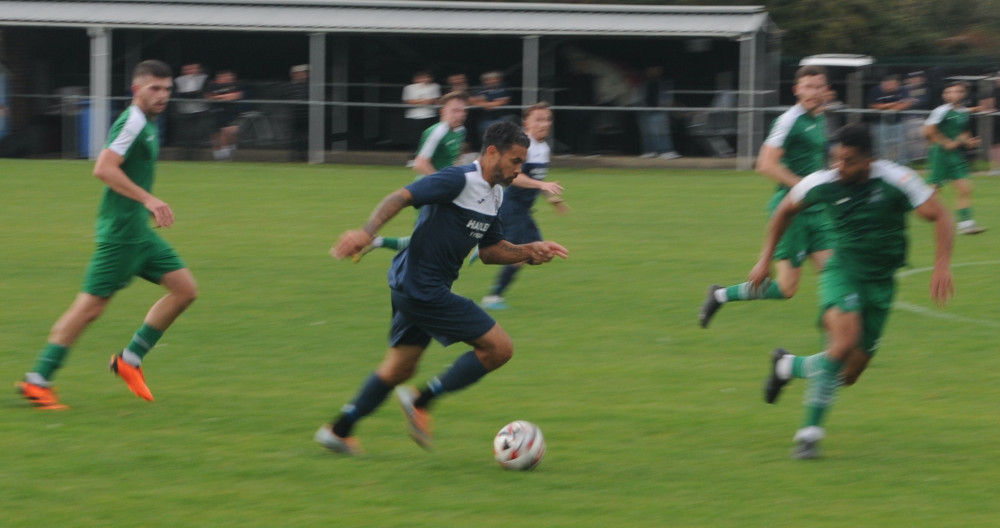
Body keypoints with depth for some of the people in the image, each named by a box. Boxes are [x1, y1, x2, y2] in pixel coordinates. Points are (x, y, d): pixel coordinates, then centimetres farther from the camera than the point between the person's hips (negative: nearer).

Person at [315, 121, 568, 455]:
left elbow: (490, 250, 21)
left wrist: (529, 252, 6)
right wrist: (366, 233, -37)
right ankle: (421, 402, -3)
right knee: (499, 347, -8)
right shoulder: (459, 181, -17)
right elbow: (401, 197, -24)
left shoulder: (494, 195, 13)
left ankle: (339, 430, 29)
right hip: (423, 289, -10)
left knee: (400, 368, 20)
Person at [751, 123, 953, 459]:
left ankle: (787, 366, 35)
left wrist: (942, 266, -23)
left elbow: (940, 217, -10)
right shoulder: (823, 184, -9)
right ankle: (810, 431, -22)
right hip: (843, 271, -2)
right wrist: (765, 260, 13)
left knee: (848, 375, 4)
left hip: (880, 282, 2)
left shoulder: (896, 181, -15)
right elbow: (786, 210, 11)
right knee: (845, 341, -31)